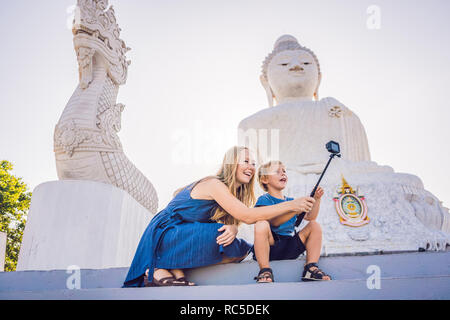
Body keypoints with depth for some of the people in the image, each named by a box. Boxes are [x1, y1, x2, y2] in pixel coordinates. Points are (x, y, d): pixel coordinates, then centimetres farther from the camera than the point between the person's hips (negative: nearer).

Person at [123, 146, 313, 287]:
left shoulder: (232, 191, 10)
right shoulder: (214, 185, -19)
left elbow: (231, 222, 2)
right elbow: (248, 216, -24)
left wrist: (232, 229, -24)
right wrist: (291, 205, -22)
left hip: (182, 236, 9)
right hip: (164, 236, -9)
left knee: (241, 250, -1)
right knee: (221, 236, -30)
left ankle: (176, 269, -7)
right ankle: (160, 269, -17)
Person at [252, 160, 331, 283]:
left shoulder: (290, 200, 19)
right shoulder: (264, 199, -3)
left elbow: (310, 217, 12)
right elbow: (274, 222, -20)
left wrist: (316, 200, -2)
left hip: (290, 248, 6)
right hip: (271, 245, -6)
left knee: (314, 225, -3)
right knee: (261, 224, -34)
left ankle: (311, 268, -10)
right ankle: (265, 271, -27)